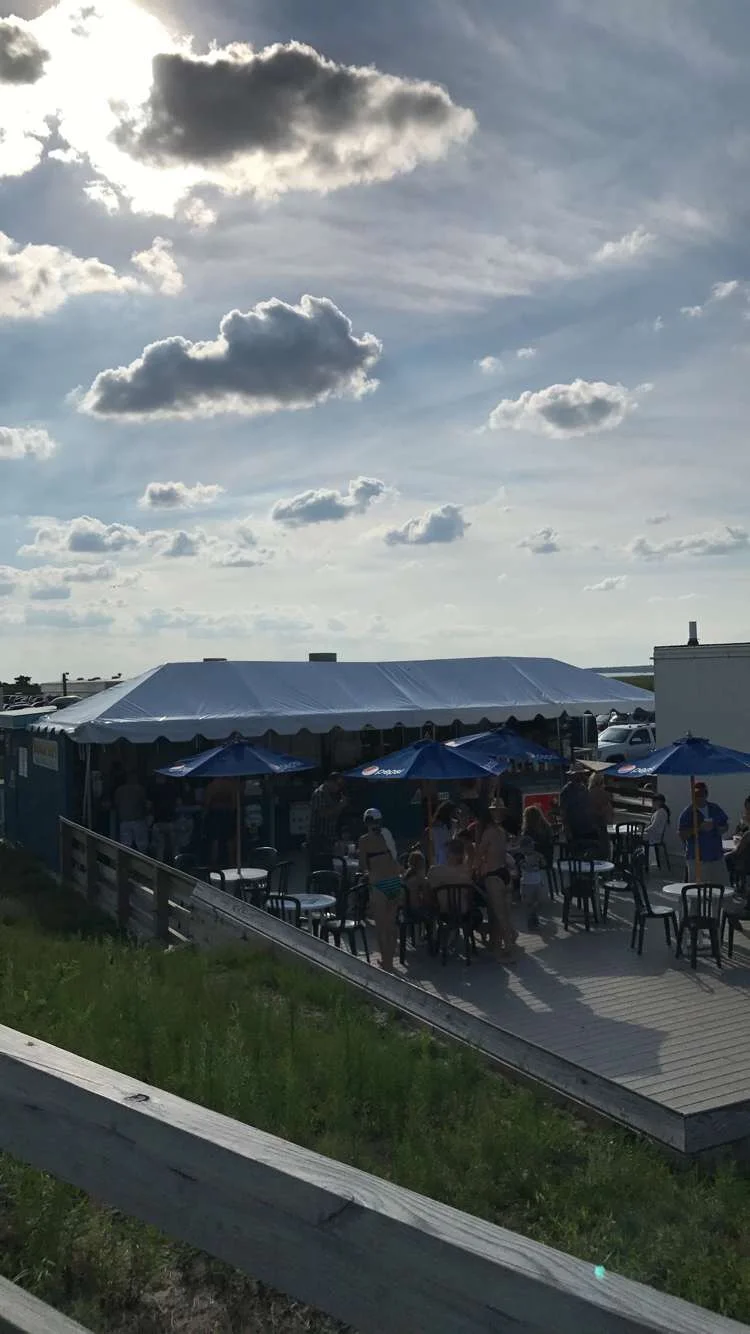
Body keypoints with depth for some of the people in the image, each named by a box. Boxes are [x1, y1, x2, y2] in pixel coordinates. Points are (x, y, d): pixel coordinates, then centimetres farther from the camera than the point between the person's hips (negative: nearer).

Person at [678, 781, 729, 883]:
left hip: (717, 855, 5)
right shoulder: (688, 813, -5)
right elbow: (682, 835, -11)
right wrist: (699, 828, -22)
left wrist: (720, 829, -3)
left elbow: (726, 825, 20)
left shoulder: (715, 809, 10)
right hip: (697, 858, -5)